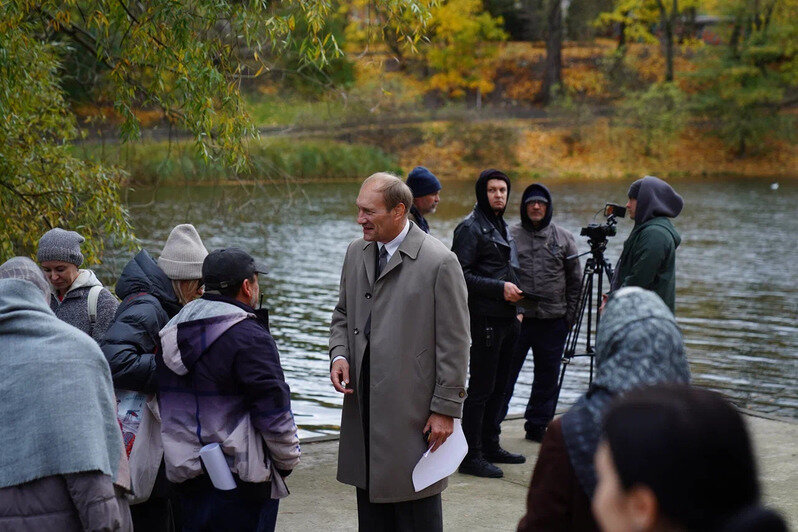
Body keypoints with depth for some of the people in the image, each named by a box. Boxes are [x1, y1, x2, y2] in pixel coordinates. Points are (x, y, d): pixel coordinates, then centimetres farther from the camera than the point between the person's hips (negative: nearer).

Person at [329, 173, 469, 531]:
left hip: (413, 406, -6)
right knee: (370, 501, 14)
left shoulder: (439, 262, -13)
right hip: (364, 405, 6)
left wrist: (446, 409, -11)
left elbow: (454, 343, -11)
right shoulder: (356, 252, 8)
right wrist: (339, 354, 0)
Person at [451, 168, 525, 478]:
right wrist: (500, 288, -19)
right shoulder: (471, 228, -10)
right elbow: (460, 274, -17)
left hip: (506, 319, 9)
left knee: (498, 386, 14)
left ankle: (490, 446, 24)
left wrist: (516, 295, 13)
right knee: (481, 387, -8)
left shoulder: (502, 227, 18)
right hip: (484, 318, -9)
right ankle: (471, 456, -5)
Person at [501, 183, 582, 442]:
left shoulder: (563, 237, 7)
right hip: (517, 317, -2)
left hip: (553, 319, 2)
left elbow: (575, 280, 11)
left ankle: (537, 426, 20)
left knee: (547, 376, 9)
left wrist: (570, 314, 6)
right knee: (506, 373, 0)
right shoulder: (511, 235, 2)